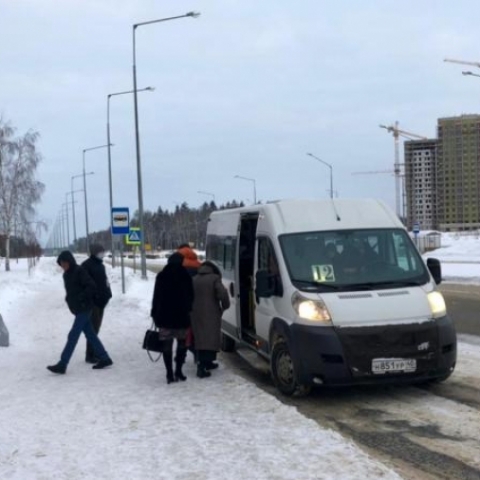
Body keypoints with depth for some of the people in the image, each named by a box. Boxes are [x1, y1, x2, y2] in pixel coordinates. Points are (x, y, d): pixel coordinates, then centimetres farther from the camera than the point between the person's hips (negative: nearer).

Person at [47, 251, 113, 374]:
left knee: (73, 336, -9)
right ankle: (104, 358, 19)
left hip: (84, 308, -9)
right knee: (90, 334, 11)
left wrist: (80, 298, -21)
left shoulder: (79, 271, -13)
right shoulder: (66, 274, 12)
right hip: (78, 309, 9)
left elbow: (91, 287, -18)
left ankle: (62, 364, -9)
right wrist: (69, 299, 4)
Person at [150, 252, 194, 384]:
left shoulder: (161, 276, -1)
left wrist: (154, 313, 6)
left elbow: (156, 297, 0)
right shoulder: (186, 276, -3)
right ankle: (178, 371, 6)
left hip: (165, 316, 0)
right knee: (182, 343, 12)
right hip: (182, 315, 0)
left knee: (167, 345, 3)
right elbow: (190, 297, 1)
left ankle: (170, 373, -1)